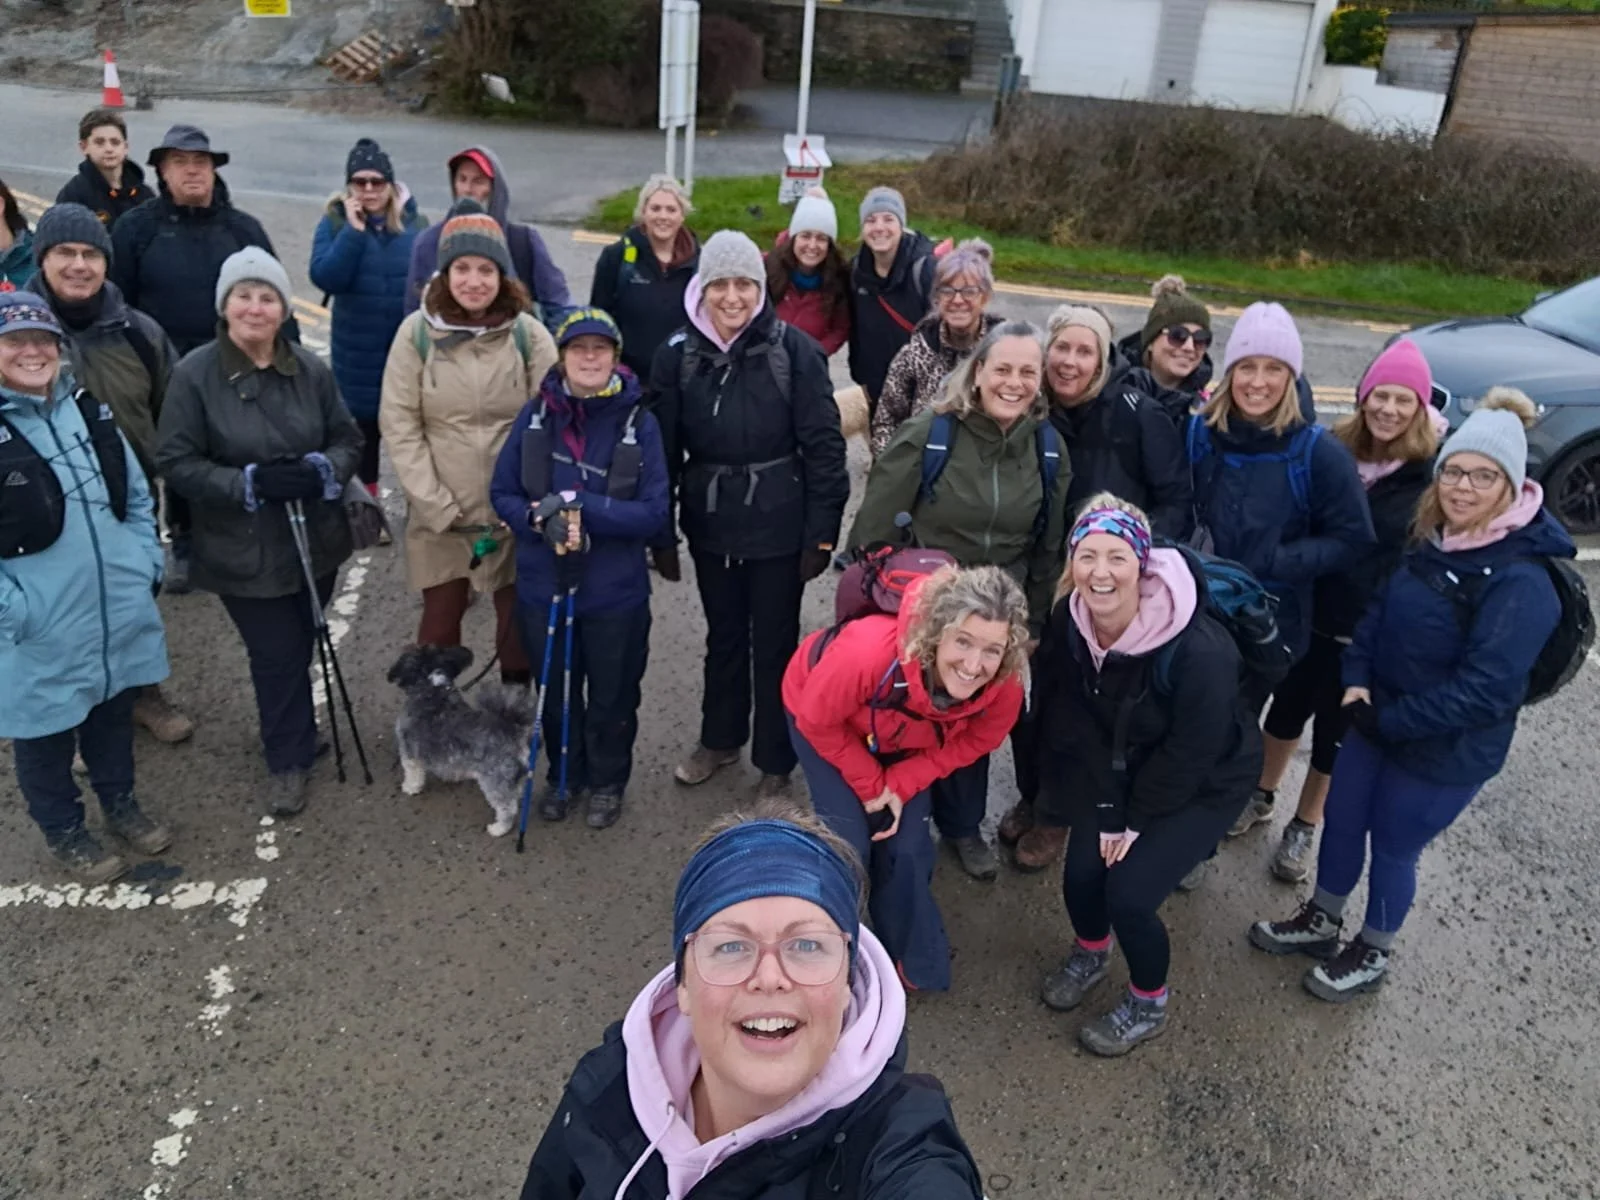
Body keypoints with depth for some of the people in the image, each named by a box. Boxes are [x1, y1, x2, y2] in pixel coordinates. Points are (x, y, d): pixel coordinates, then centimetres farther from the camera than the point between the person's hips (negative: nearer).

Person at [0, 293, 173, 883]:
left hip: (119, 614, 5)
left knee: (114, 718, 23)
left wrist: (146, 566, 4)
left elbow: (137, 496, 13)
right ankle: (65, 833, 35)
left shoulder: (89, 410, 4)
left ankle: (120, 804, 45)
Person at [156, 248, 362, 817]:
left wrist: (322, 470, -18)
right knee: (277, 656, 1)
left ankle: (293, 738, 42)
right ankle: (289, 760, 21)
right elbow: (176, 462, -11)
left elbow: (349, 439, 4)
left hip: (316, 539, 3)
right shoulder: (194, 374, -11)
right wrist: (248, 482, -24)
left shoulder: (310, 368, -2)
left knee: (300, 648, 19)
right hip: (244, 550, -3)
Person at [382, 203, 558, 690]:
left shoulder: (528, 334, -3)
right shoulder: (417, 332, -4)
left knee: (520, 619, 11)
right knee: (440, 620, 11)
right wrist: (436, 505, -12)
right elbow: (399, 424, -5)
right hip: (439, 513, 0)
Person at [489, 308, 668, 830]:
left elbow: (653, 513, -13)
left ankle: (607, 782, 39)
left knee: (611, 695, 15)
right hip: (543, 585, 2)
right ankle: (564, 775, 43)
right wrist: (541, 519, -20)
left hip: (615, 591, -2)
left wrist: (582, 506, -24)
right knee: (556, 690, 20)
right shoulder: (536, 414, -6)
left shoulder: (638, 422, -12)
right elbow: (502, 493, 0)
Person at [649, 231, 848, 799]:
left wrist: (822, 533, -11)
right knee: (723, 635, 21)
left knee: (775, 643, 10)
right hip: (710, 522, 3)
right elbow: (663, 446, 1)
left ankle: (775, 760, 28)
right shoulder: (679, 353, -4)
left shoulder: (794, 350, -13)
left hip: (777, 524, -3)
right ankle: (720, 738, 41)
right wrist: (660, 531, 0)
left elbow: (823, 446, -11)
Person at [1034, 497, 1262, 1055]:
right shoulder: (1069, 621, -19)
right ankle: (1091, 952, 34)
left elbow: (1191, 753, -23)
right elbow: (1071, 721, -6)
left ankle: (1148, 1005, 19)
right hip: (1126, 768, 5)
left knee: (1129, 892, -11)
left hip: (1205, 783, -5)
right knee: (1081, 873, -2)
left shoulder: (1199, 650, -35)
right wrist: (1106, 809, -7)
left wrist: (1137, 819, -12)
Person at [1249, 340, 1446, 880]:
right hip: (1311, 612, 3)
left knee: (1335, 733, 13)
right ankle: (1261, 794, 44)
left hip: (1375, 632, -2)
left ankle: (1303, 827, 34)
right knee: (1287, 707, 21)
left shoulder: (1434, 470, -14)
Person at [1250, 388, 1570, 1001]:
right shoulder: (1431, 543, -2)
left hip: (1446, 751, -7)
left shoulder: (1522, 582, -25)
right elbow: (1378, 610, 8)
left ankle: (1371, 955, 37)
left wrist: (1389, 720, -21)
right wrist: (1356, 682, -9)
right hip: (1378, 721, 7)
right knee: (1341, 821, 19)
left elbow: (1484, 688, -28)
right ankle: (1320, 921, 44)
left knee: (1394, 847, 11)